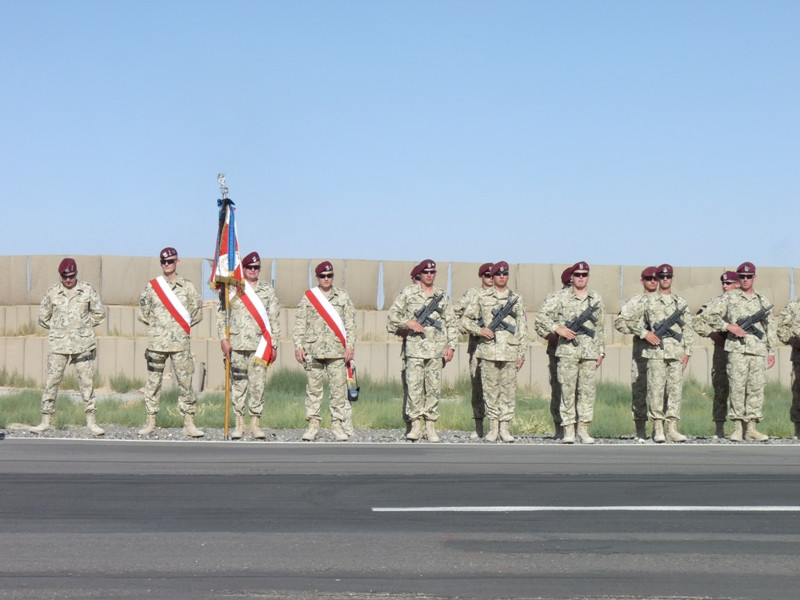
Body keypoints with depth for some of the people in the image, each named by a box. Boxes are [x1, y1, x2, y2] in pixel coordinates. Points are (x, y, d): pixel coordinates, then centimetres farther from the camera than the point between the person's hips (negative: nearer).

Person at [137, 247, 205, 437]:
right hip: (157, 341, 1)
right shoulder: (152, 286, 6)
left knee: (185, 381, -3)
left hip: (181, 343, -1)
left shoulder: (187, 286, 5)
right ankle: (150, 422, 10)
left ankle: (189, 423, -1)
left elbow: (197, 309, 10)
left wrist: (185, 325, 5)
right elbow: (143, 309, 13)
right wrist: (154, 324, 7)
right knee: (153, 382, 4)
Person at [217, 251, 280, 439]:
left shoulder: (268, 291, 9)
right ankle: (239, 424, 7)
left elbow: (274, 319, 8)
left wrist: (274, 345, 3)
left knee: (258, 384, -3)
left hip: (260, 346, 0)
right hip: (237, 345, 0)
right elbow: (221, 315, 6)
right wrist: (223, 339, -3)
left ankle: (255, 423, 4)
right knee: (238, 384, 2)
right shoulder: (232, 290, 7)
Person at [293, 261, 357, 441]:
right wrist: (298, 346, -1)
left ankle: (338, 425, 4)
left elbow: (350, 323, 7)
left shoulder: (343, 296, 10)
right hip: (313, 350, 0)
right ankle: (313, 425, 7)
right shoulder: (308, 297, 8)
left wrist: (350, 346, -1)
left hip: (337, 351, 0)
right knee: (313, 389, 2)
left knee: (339, 389, -2)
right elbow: (299, 324, 7)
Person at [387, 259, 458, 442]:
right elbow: (393, 314, 7)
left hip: (437, 349, 2)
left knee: (434, 388, 2)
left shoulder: (442, 296, 11)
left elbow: (451, 323, 12)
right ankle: (416, 425, 1)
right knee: (414, 386, -4)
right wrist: (408, 323, -9)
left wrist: (451, 345, 3)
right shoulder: (408, 292, 5)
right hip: (415, 347, -2)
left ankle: (431, 427, 7)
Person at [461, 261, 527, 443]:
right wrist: (479, 330, -7)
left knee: (508, 390, 1)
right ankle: (493, 427, 8)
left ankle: (504, 428, 7)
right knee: (490, 390, 2)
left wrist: (522, 354, 4)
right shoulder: (482, 297, 8)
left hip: (510, 351, 1)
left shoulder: (516, 299, 10)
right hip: (488, 351, -1)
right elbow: (465, 319, 11)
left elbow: (522, 328, 10)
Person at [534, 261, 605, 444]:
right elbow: (541, 316, 1)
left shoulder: (597, 299, 13)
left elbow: (601, 328, 17)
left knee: (587, 390, 2)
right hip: (568, 352, -3)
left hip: (590, 353, 3)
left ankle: (583, 429, 7)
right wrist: (557, 328, -11)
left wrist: (601, 352, 13)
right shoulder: (560, 298, 2)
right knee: (567, 390, -2)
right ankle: (568, 430, 2)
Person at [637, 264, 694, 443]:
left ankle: (672, 429, 4)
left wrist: (687, 352, 6)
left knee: (675, 389, 0)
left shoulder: (681, 303, 15)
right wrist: (645, 334, -7)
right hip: (656, 352, -2)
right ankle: (658, 429, -1)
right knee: (656, 389, -5)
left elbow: (688, 329, 14)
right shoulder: (648, 301, 8)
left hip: (676, 352, 2)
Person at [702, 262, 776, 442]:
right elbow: (710, 315, 3)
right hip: (737, 350, -3)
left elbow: (770, 329, 19)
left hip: (759, 351, 3)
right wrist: (729, 327, -7)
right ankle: (737, 428, -2)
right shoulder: (729, 298, 7)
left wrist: (772, 352, 13)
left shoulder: (764, 301, 17)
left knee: (757, 389, 1)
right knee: (737, 388, -6)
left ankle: (751, 428, 6)